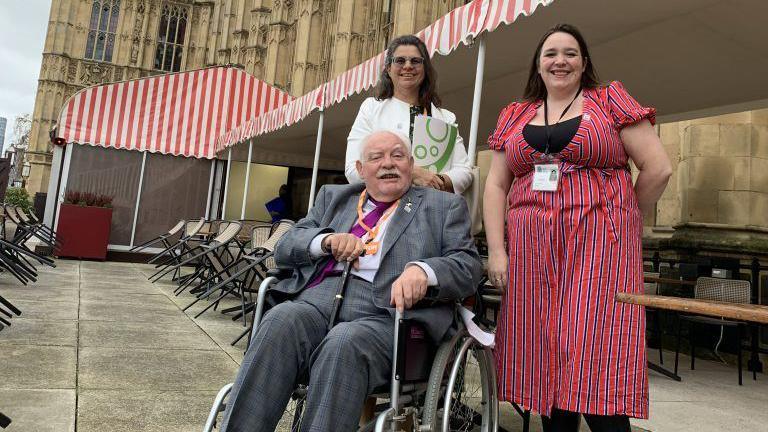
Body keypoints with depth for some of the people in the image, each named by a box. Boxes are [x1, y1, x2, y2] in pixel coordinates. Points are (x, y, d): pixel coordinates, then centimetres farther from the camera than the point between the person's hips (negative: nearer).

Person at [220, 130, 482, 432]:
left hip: (386, 311, -2)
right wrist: (326, 239, -5)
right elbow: (283, 248, 18)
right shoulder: (333, 197, 26)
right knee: (279, 323, -29)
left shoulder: (444, 206, 17)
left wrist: (423, 270, -18)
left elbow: (469, 264, 4)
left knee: (344, 344, -34)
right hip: (317, 297, 3)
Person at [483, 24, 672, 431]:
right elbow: (496, 185, 10)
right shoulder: (515, 116, 16)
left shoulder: (610, 100, 7)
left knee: (594, 361, -8)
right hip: (532, 251, 4)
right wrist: (497, 249, 0)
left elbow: (658, 167, 2)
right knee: (546, 357, 8)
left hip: (598, 247, -3)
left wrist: (621, 222, 7)